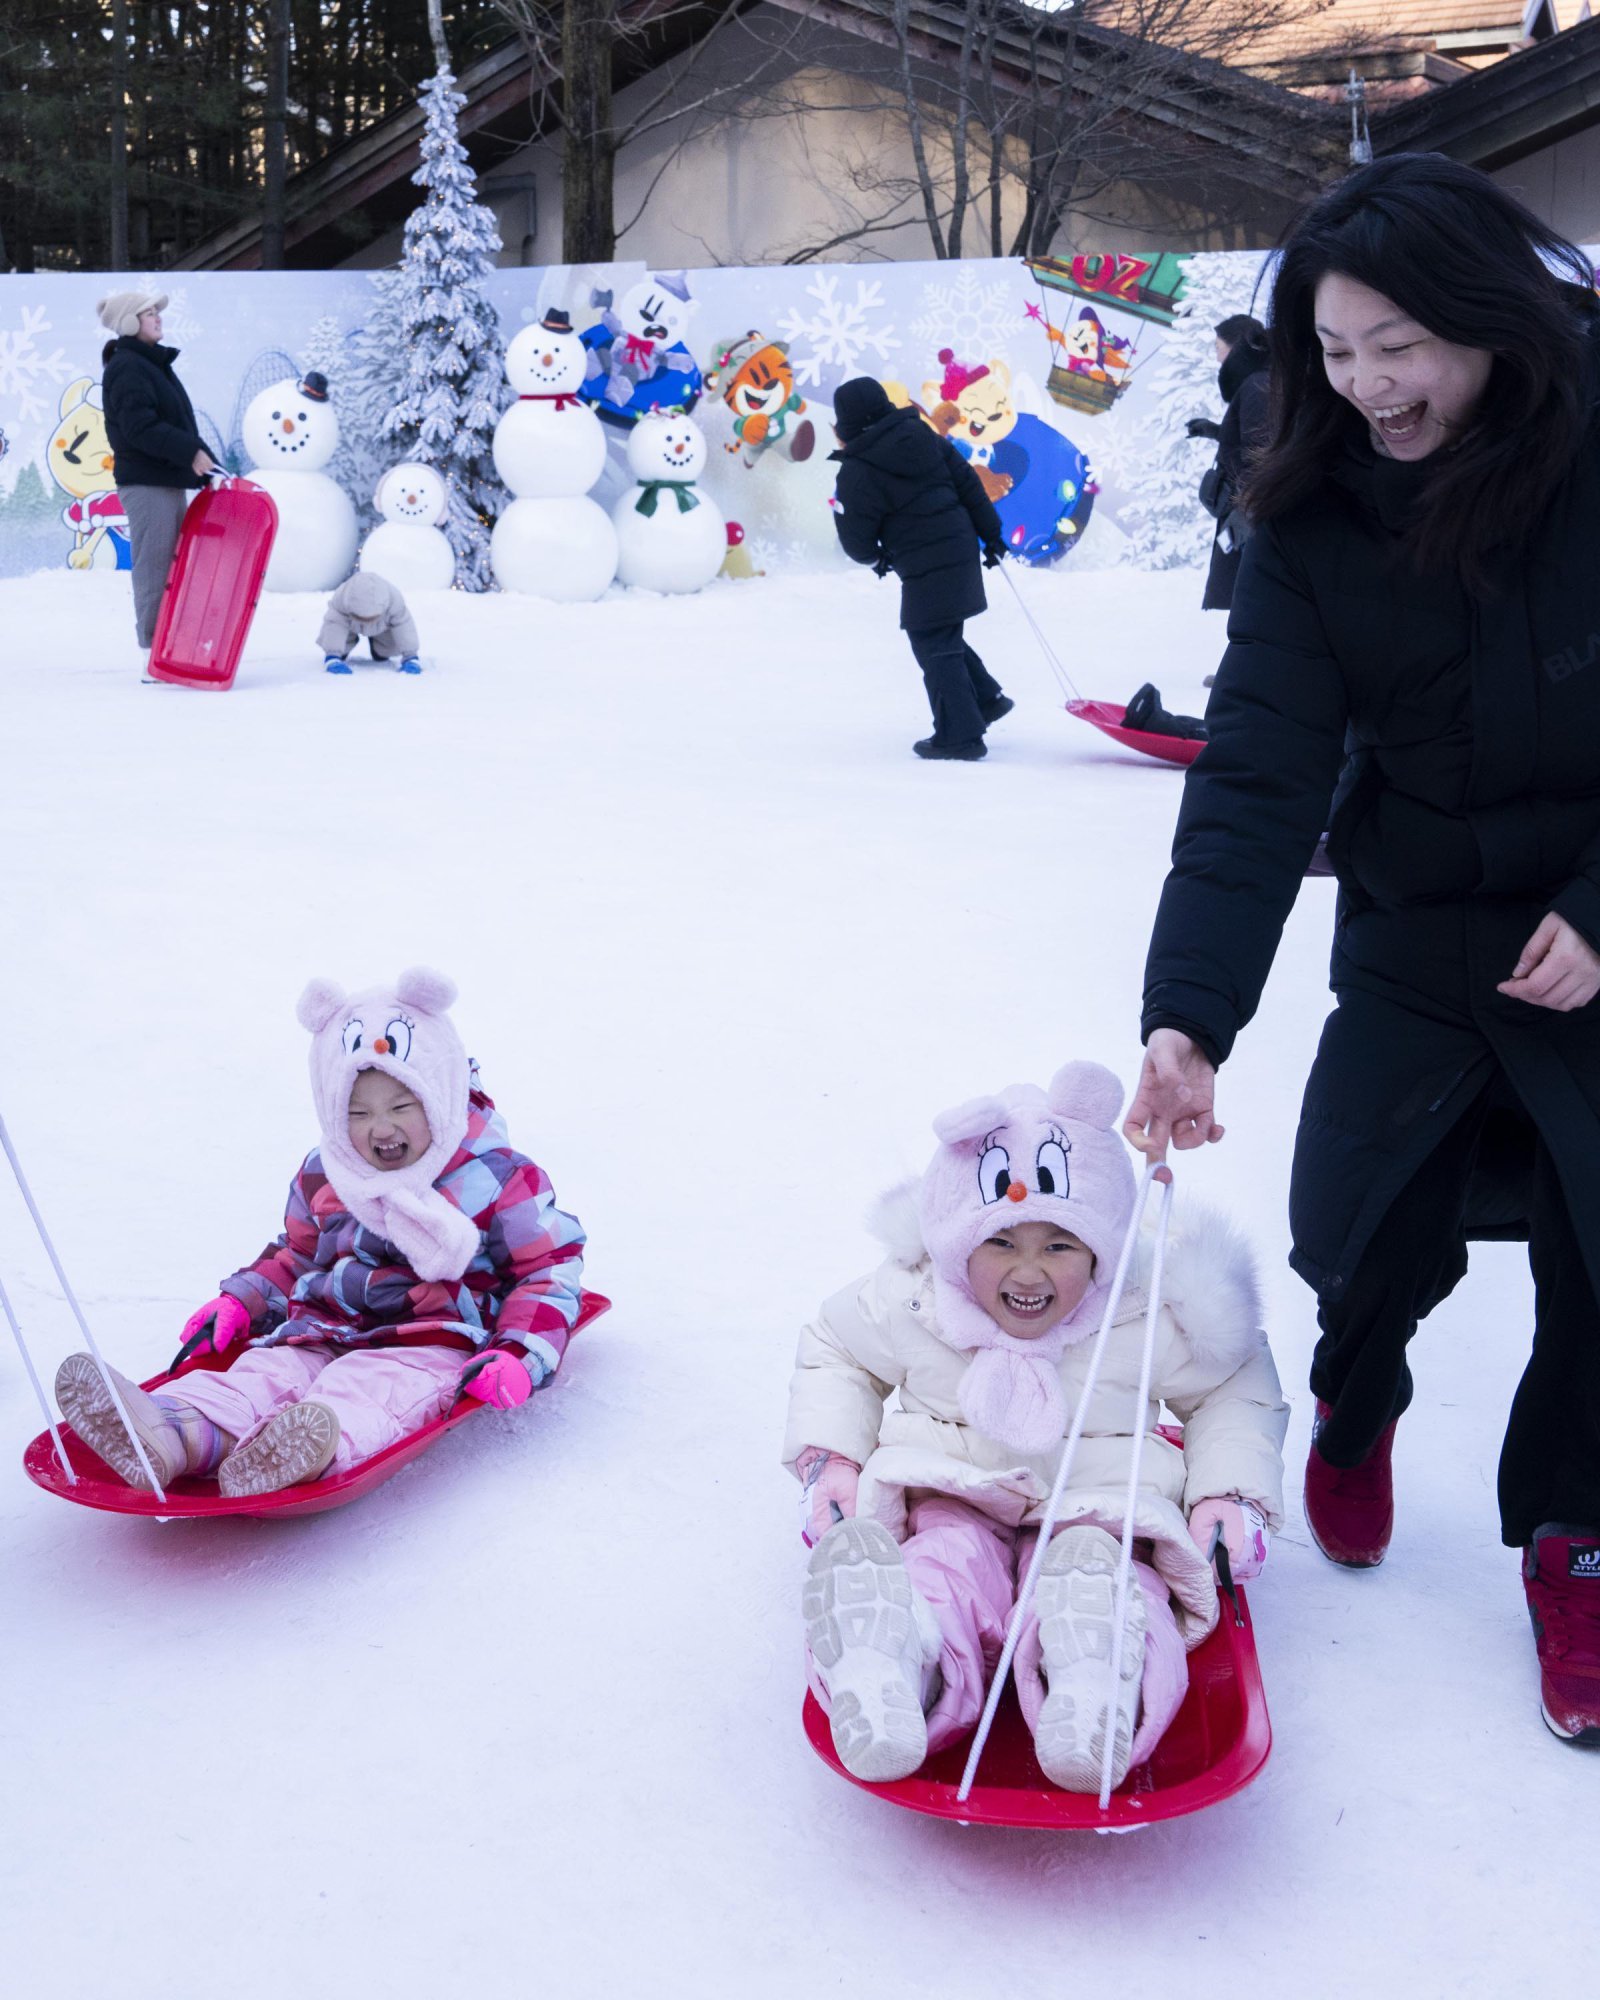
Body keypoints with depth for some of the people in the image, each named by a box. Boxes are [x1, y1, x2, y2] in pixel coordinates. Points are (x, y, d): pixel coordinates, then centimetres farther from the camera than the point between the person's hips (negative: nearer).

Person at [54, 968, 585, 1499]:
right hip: (327, 1332, 5)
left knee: (370, 1386, -38)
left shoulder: (497, 1178, 1)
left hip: (438, 1342, -4)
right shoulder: (320, 1178, 16)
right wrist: (240, 1301, 14)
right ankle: (175, 1432, -58)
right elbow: (295, 1254, 33)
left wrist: (520, 1354, -14)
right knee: (267, 1370, -27)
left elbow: (551, 1266, 2)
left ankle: (322, 1444, -71)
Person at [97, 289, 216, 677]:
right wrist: (191, 452, -21)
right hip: (146, 485, -10)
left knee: (174, 568, 10)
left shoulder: (153, 364, 21)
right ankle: (154, 658, -7)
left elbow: (175, 424, 23)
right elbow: (140, 427, -21)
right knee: (155, 570, -9)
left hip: (169, 483, 10)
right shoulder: (127, 368, -10)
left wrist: (206, 462, 14)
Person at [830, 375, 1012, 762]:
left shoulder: (858, 472, -13)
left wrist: (875, 557, 16)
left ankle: (959, 735, 3)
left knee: (934, 648, 1)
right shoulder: (923, 435, 6)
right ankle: (988, 698, 27)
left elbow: (856, 540, -6)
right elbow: (969, 483, 8)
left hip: (925, 570, -8)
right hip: (962, 552, 8)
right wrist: (991, 534, 15)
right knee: (945, 637, 23)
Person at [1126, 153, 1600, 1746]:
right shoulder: (1315, 511, -11)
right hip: (1422, 934, 2)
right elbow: (1256, 774, -18)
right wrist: (1189, 1014, -28)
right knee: (1351, 1224, -1)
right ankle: (1357, 1395, 36)